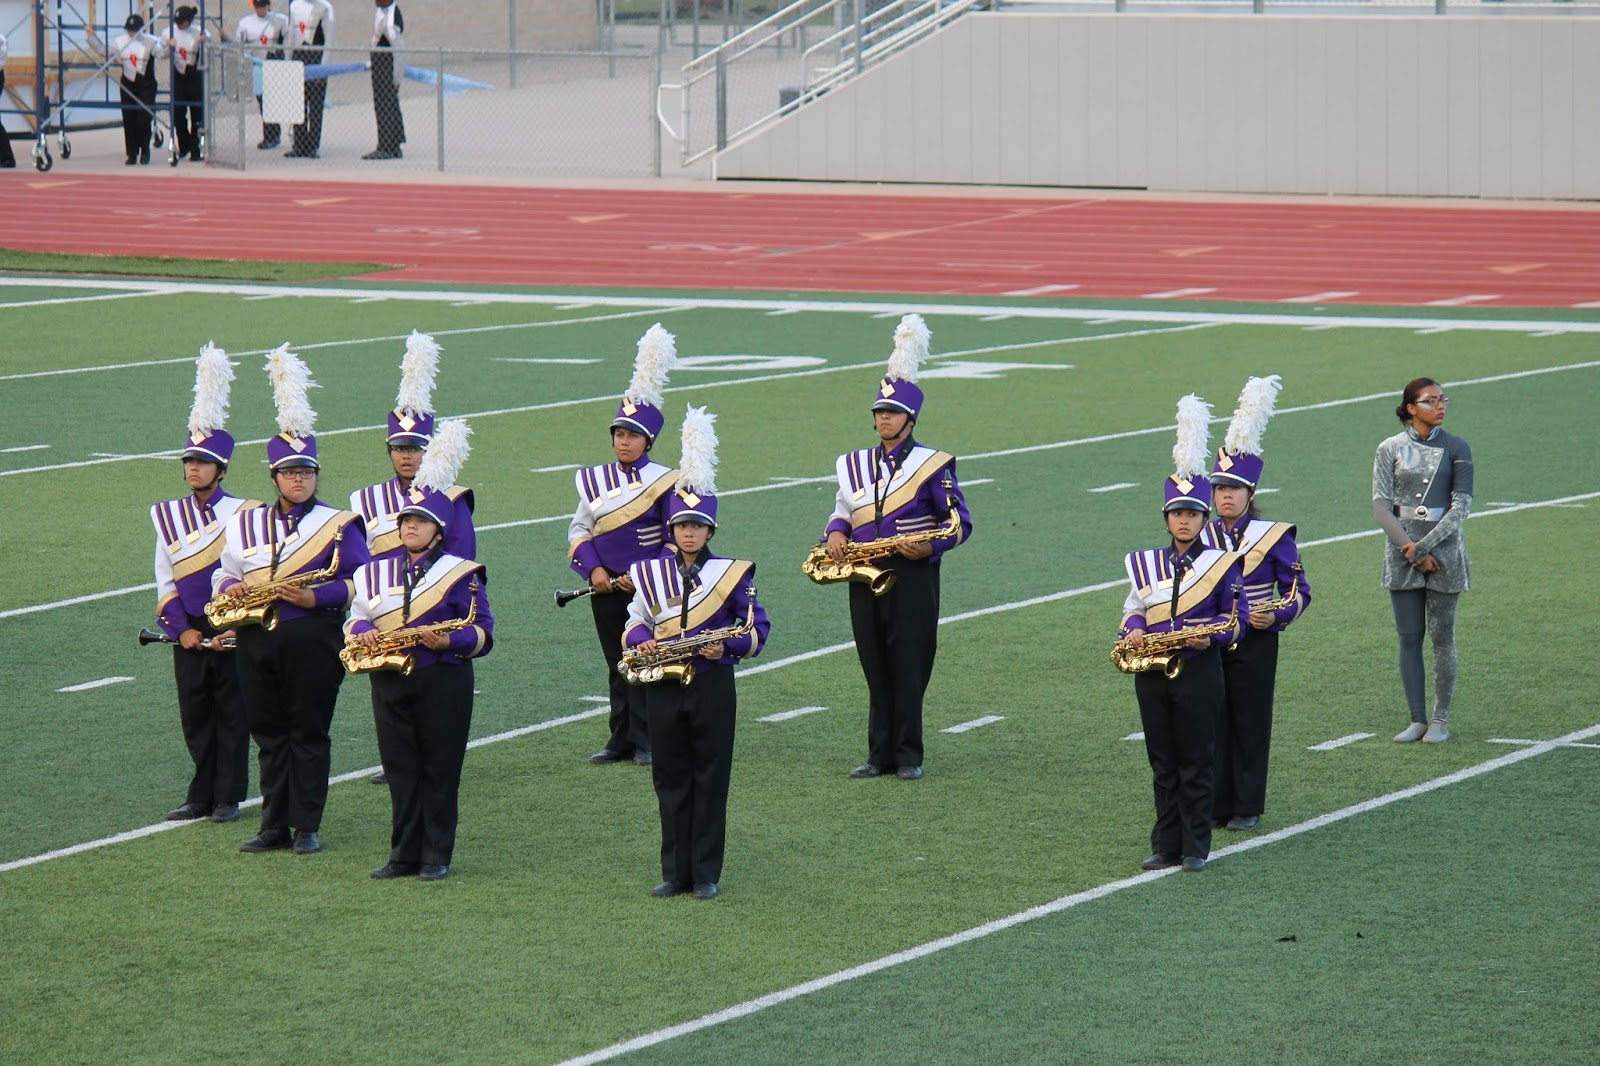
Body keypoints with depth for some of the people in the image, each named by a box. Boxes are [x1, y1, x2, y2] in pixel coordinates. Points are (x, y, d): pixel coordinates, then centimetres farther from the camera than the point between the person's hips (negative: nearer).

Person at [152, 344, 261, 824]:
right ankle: (201, 796, 15)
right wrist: (181, 629, -5)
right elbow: (165, 580, 6)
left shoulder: (244, 515, -6)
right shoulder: (168, 516, 5)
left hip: (232, 634, -3)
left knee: (232, 715, 3)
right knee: (194, 715, 7)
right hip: (189, 635, 3)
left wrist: (238, 627, -13)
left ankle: (228, 797, 11)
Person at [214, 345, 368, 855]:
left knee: (309, 734, 1)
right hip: (257, 642, 4)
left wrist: (315, 597, -17)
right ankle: (274, 825, 13)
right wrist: (229, 591, -6)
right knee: (269, 734, 8)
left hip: (312, 642, -4)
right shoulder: (246, 524, 10)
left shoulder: (339, 525, -1)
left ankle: (307, 826, 6)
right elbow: (226, 572, 17)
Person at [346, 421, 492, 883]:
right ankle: (404, 854, 12)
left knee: (440, 770, 0)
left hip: (442, 683, -4)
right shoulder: (377, 573, 12)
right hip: (390, 684, 4)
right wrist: (362, 633, -11)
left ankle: (437, 857, 6)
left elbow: (482, 632, -5)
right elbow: (356, 618, 12)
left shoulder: (460, 574, -2)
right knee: (400, 770, 6)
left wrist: (448, 641, -23)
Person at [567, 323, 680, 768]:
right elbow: (578, 531, 7)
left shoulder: (663, 481, -4)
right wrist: (594, 570, -9)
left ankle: (645, 741, 3)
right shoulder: (593, 480, 7)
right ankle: (621, 740, 14)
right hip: (605, 586, 4)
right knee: (617, 664, 9)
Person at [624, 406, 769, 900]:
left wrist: (727, 646, -17)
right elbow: (636, 621, 12)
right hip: (663, 688, 2)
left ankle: (705, 873, 7)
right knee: (671, 779, 6)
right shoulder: (649, 573, 5)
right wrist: (642, 643, -10)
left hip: (713, 687, -2)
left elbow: (758, 629, 1)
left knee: (710, 780, 1)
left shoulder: (732, 574, -1)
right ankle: (675, 872, 12)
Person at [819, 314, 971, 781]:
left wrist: (930, 545, -19)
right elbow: (843, 510, 21)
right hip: (864, 580, 5)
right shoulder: (855, 465, 11)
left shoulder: (932, 465, -3)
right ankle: (880, 754, 12)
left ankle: (909, 755, 2)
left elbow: (961, 523, -2)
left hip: (912, 580, -4)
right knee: (876, 669, 7)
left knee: (909, 668, -3)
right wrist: (835, 533, -1)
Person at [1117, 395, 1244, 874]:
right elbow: (1133, 609, 13)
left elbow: (1235, 619, 0)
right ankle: (1165, 845, 14)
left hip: (1199, 671, -3)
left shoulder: (1221, 563, -2)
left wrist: (1211, 637, -19)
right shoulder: (1146, 563, 7)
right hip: (1152, 673, 3)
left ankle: (1196, 847, 7)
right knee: (1163, 764, 8)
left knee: (1196, 764, 1)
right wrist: (1131, 634, -8)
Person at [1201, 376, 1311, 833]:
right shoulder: (1199, 537, 4)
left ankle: (1248, 807, 11)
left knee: (1251, 724, 3)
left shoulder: (1274, 537, -3)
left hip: (1254, 645, -2)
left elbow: (1300, 591, 1)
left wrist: (1277, 616, -17)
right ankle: (1215, 806, 12)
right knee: (1212, 723, 4)